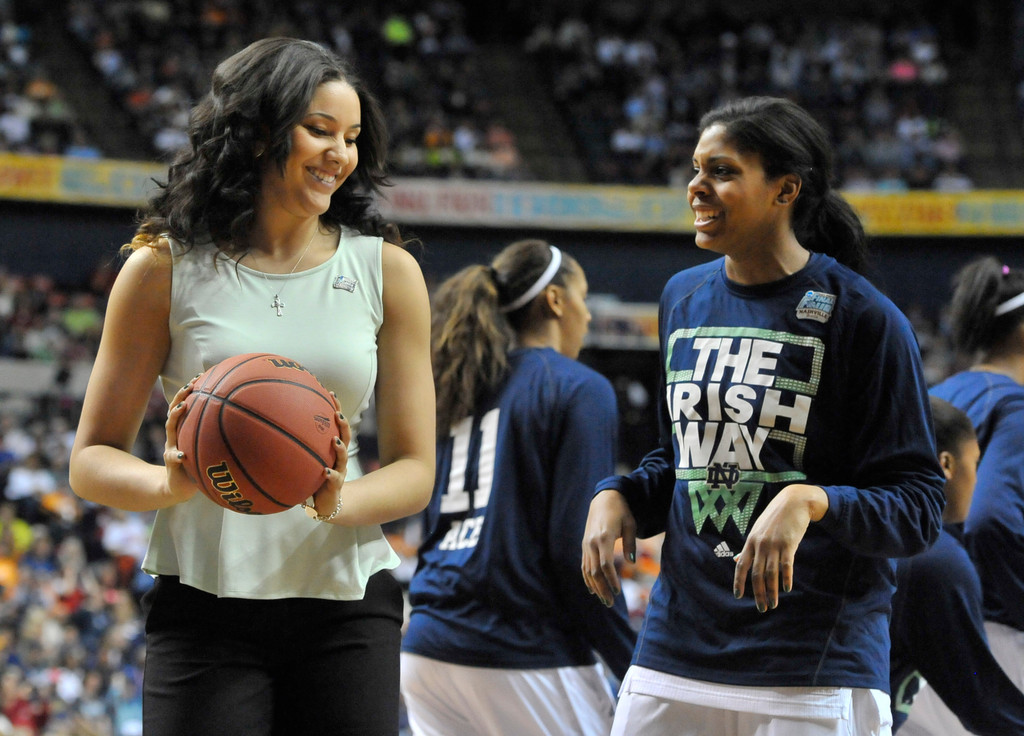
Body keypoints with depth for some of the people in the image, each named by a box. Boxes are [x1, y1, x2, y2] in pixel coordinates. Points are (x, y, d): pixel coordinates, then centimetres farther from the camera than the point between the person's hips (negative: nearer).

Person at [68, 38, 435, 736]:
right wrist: (172, 482, -17)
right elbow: (92, 458, 4)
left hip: (346, 606, 2)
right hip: (204, 611, -2)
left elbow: (415, 469, 7)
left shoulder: (386, 271, 7)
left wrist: (338, 501, -14)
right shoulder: (167, 267, 1)